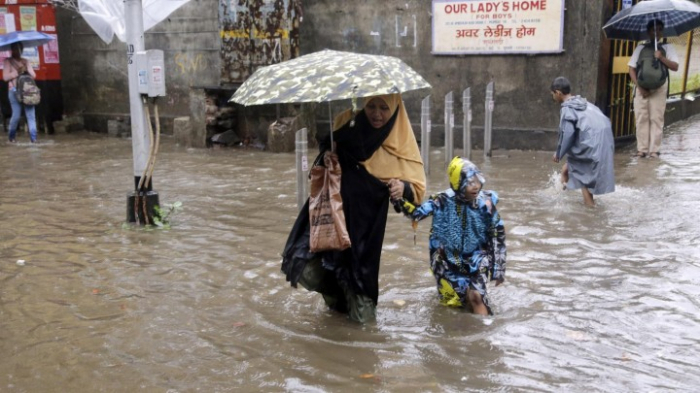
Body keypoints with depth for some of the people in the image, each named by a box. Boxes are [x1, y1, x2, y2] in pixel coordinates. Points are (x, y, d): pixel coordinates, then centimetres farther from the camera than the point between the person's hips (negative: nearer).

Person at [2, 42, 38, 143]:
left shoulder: (26, 61, 17)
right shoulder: (7, 61, 6)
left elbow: (34, 75, 10)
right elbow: (5, 77, -4)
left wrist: (27, 70, -8)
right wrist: (17, 72, -12)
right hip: (14, 91, -3)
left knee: (31, 114, -6)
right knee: (16, 115, -8)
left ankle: (33, 138, -7)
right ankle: (11, 136, 13)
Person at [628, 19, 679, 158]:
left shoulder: (667, 47, 9)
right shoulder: (640, 47, 11)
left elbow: (675, 67, 0)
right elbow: (632, 69, 6)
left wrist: (662, 58, -16)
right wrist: (639, 87, -6)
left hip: (659, 88, -1)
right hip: (641, 88, 1)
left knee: (656, 118, -3)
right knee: (641, 118, 0)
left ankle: (654, 150, -1)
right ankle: (642, 148, 5)